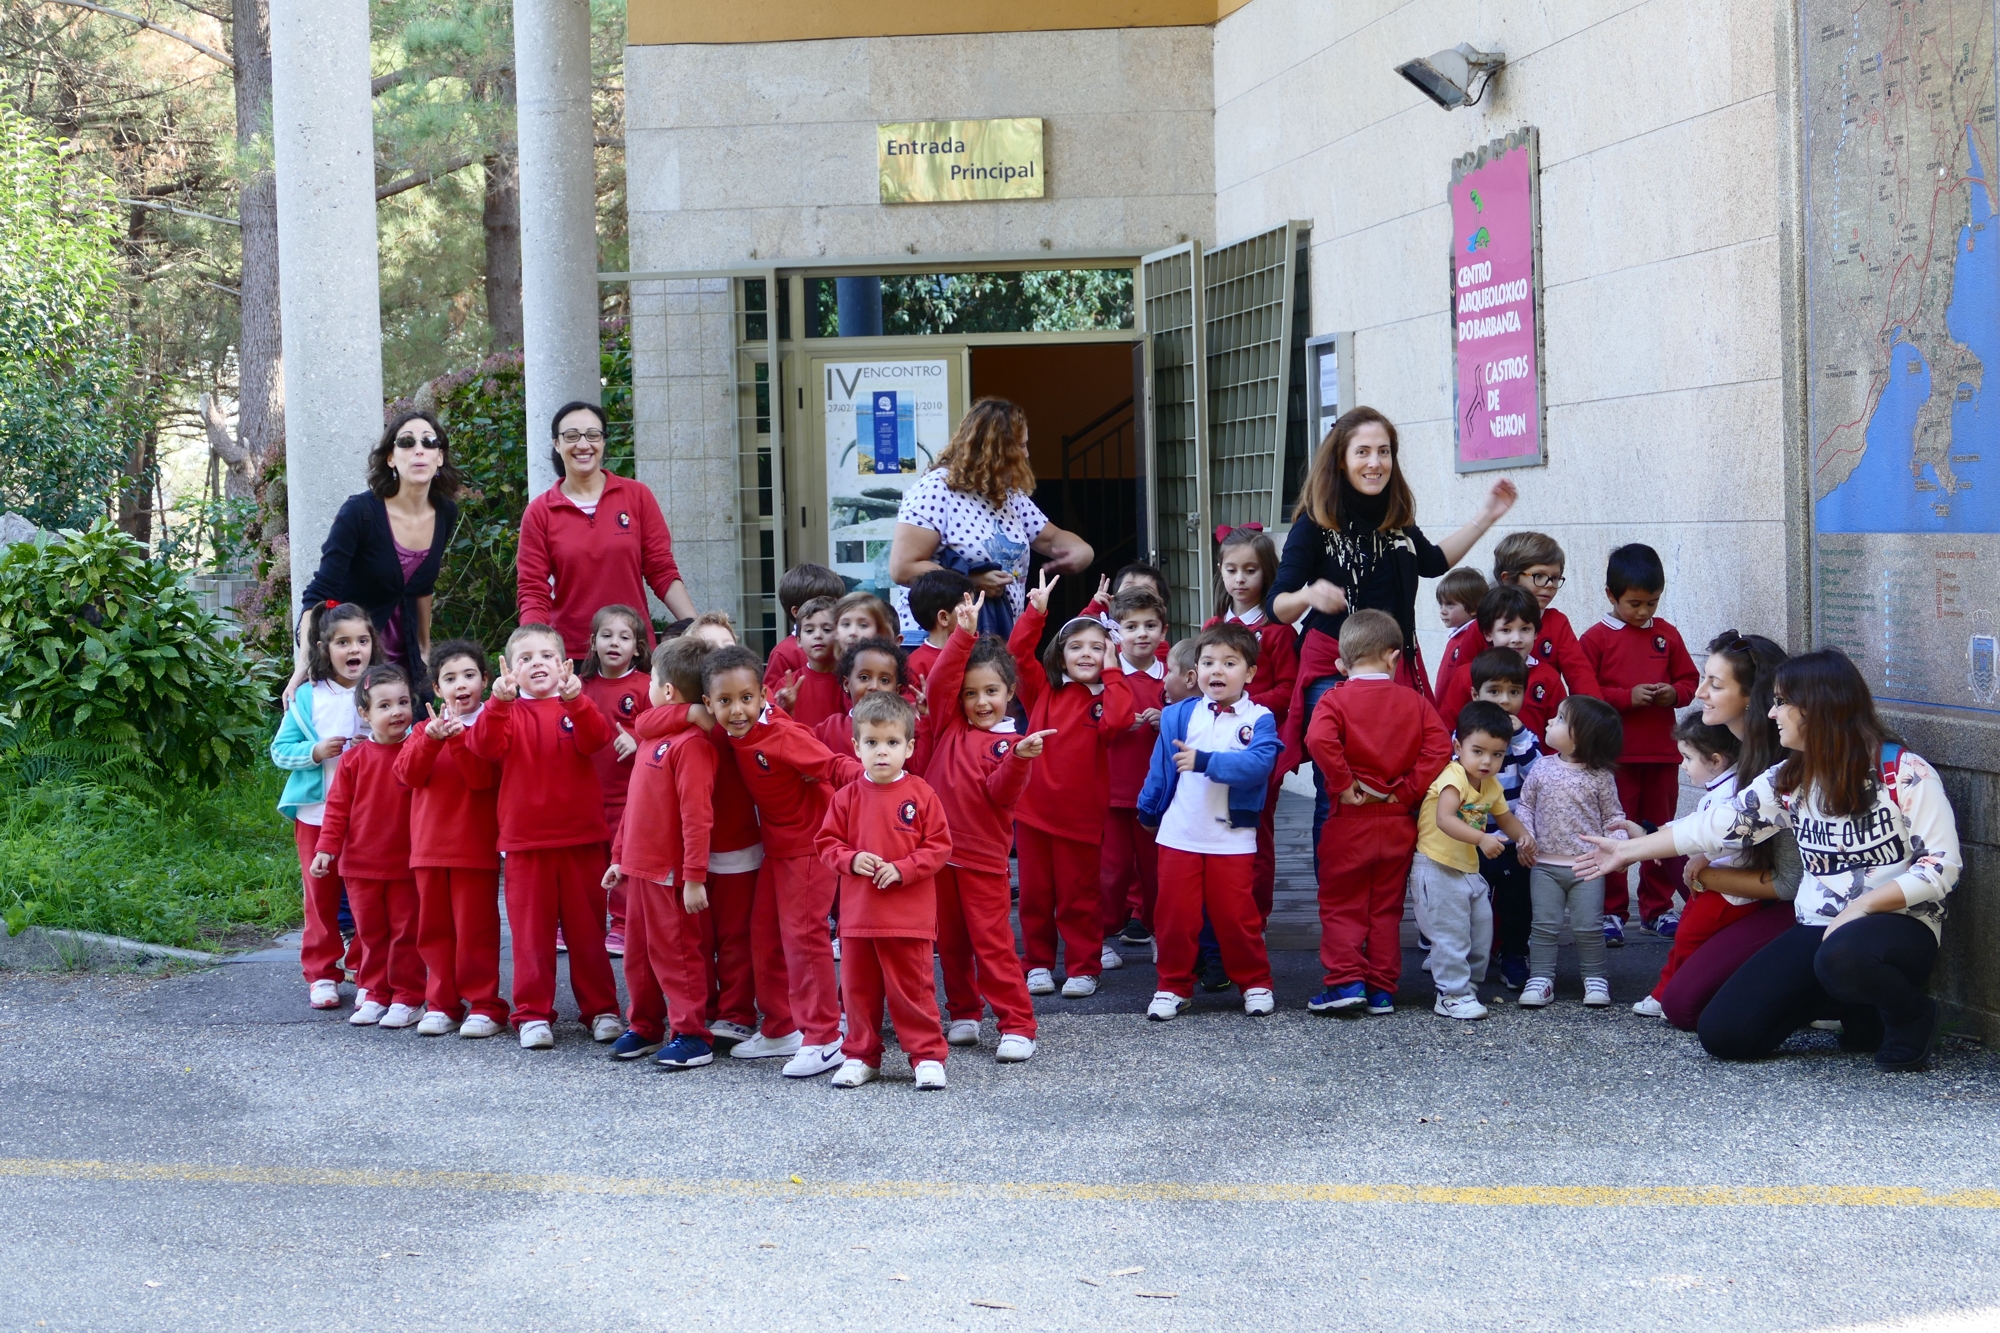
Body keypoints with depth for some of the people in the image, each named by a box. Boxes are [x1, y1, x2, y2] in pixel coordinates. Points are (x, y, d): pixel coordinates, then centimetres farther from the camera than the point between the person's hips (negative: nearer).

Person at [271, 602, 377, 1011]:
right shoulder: (307, 697, 2)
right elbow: (280, 749, 2)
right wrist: (315, 752, -15)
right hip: (316, 813, 1)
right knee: (321, 896, 6)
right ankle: (321, 974, 16)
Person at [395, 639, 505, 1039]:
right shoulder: (425, 729, 14)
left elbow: (483, 777, -15)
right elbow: (407, 774, -2)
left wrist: (457, 737, -23)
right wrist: (431, 739, -17)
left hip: (475, 846, -5)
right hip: (429, 847, 5)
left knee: (475, 928, -4)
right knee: (434, 928, 7)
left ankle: (483, 1006, 1)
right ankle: (441, 1005, 15)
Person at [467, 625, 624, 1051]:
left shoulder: (577, 707, 7)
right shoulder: (509, 712, 6)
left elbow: (596, 739, -15)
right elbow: (486, 747, -13)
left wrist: (576, 700, -32)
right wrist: (498, 702, -28)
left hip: (581, 839, 0)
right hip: (526, 843, 0)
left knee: (587, 927, 7)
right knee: (531, 931, 2)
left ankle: (600, 1009, 15)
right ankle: (533, 1014, 8)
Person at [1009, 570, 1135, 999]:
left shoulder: (1107, 695, 1)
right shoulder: (1043, 689, 5)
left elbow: (1117, 720, -21)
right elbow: (1018, 650, -4)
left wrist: (1111, 673, -12)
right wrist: (1037, 610, -12)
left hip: (1082, 812, -2)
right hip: (1033, 806, 2)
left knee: (1079, 895, 5)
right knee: (1035, 892, 9)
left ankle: (1084, 967, 13)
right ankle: (1038, 963, 20)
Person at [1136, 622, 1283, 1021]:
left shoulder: (1259, 719, -5)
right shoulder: (1178, 715, 4)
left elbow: (1258, 763, -22)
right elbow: (1160, 767, 11)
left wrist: (1205, 761, -28)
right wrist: (1148, 812, 15)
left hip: (1233, 838, -3)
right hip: (1178, 834, 3)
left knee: (1235, 915, 2)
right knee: (1174, 914, 6)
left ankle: (1255, 983, 19)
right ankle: (1174, 986, 18)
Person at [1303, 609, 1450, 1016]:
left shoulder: (1335, 699, -6)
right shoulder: (1415, 702, 4)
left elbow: (1320, 740, -25)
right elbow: (1439, 746, -9)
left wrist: (1343, 785, -15)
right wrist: (1408, 791, -4)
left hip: (1350, 819, -3)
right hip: (1399, 821, 3)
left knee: (1341, 906, 6)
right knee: (1386, 909, 12)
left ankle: (1345, 981, -4)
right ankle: (1382, 989, 12)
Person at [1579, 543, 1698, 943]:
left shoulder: (1666, 635, 8)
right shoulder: (1596, 638, -3)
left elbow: (1690, 680, 13)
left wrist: (1674, 693, -8)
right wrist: (1627, 697, -16)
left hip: (1662, 753, 4)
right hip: (1615, 756, -4)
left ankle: (1658, 907, 20)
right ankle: (1610, 912, 7)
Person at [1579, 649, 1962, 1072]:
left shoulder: (1904, 772, -9)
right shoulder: (1788, 780, 8)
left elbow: (1942, 864, -12)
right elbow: (1717, 825, 13)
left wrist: (1863, 906, -21)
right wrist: (1628, 852, 16)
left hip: (1899, 924, -6)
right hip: (1817, 929, 6)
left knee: (1842, 955, -43)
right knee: (1723, 1033, -10)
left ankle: (1912, 1017, -8)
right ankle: (1858, 1009, 13)